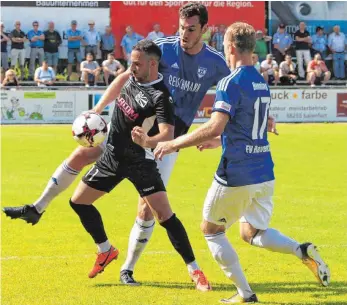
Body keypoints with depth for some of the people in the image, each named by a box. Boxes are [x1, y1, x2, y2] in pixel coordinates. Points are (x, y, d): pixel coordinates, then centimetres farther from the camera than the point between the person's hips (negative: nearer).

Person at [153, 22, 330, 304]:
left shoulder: (231, 84, -15)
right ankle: (302, 250, -8)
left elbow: (214, 127, -23)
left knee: (211, 229, 13)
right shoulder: (262, 83, 11)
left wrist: (175, 144, -14)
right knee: (252, 232, 19)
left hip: (236, 175, -7)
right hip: (264, 172, 7)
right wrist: (220, 141, 29)